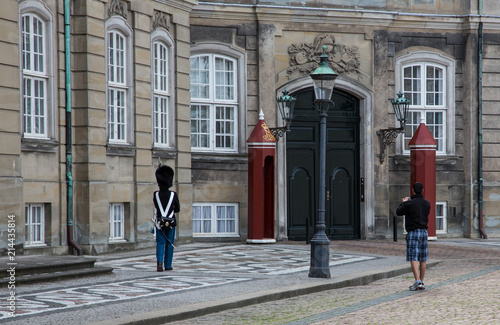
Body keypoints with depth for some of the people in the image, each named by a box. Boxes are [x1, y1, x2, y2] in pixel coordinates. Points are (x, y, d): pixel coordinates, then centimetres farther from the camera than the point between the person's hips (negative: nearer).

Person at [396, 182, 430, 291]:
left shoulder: (409, 203, -12)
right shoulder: (427, 203, 5)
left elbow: (398, 212, -1)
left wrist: (404, 203, 18)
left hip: (413, 232, -5)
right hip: (424, 232, 5)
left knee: (413, 258, -7)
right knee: (423, 259, 9)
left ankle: (417, 281, -19)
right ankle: (421, 282, 13)